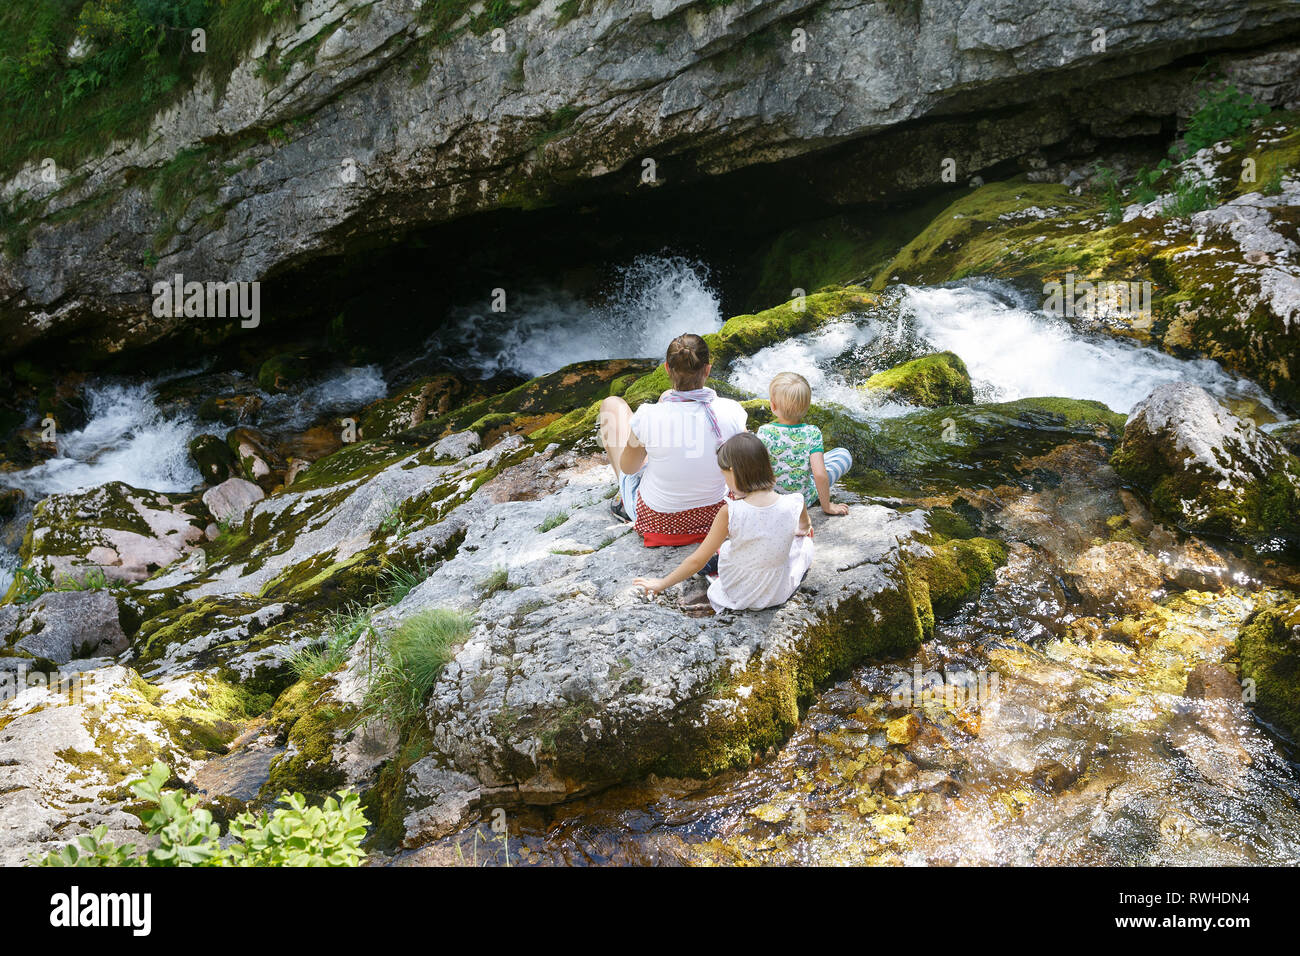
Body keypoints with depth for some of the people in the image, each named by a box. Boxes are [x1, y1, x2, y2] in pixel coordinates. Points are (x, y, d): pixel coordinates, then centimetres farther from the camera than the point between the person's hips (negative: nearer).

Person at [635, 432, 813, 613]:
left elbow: (697, 561, -18)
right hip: (779, 593, 1)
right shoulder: (794, 505, -18)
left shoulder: (730, 513, -25)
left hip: (737, 594, -1)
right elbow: (804, 527, 9)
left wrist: (662, 584, -3)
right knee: (804, 538, 28)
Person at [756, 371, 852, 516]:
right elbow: (820, 474, -25)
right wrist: (827, 506, -11)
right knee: (844, 454, 12)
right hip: (804, 501, -2)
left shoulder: (765, 432, -22)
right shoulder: (812, 433, -22)